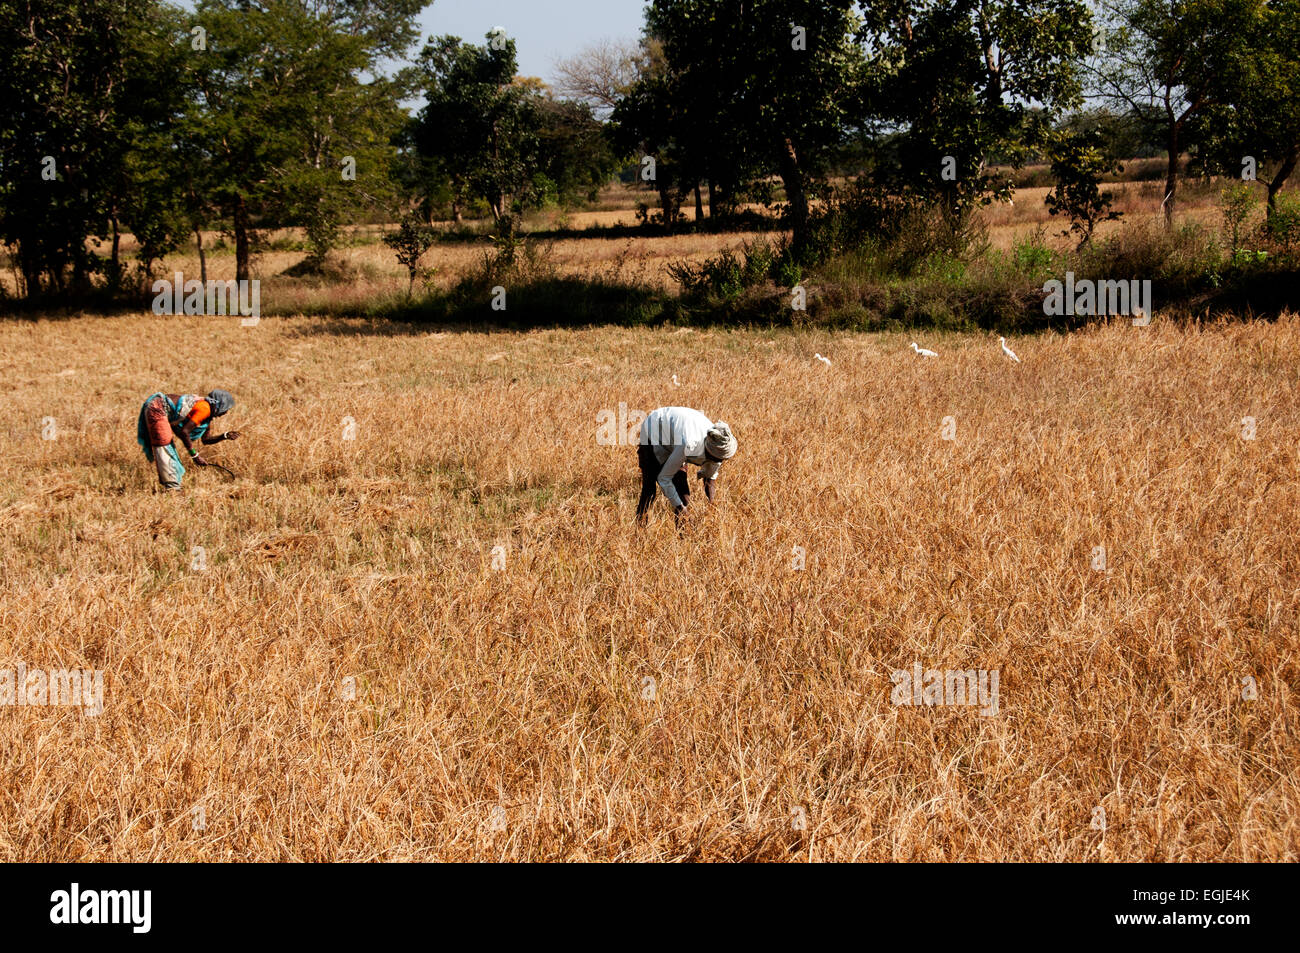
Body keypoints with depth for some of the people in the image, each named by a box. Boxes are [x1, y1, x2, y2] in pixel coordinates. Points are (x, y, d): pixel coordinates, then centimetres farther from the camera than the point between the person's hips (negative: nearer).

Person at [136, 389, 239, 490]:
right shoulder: (204, 409, -17)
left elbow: (205, 439, 23)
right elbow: (184, 431, -20)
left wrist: (225, 436, 10)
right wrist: (194, 455, -13)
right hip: (157, 409, -11)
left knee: (168, 448, 15)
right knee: (164, 448, -11)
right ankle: (172, 486, -13)